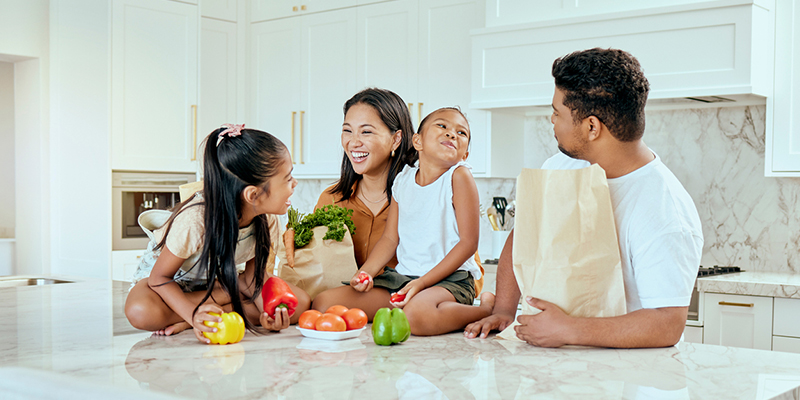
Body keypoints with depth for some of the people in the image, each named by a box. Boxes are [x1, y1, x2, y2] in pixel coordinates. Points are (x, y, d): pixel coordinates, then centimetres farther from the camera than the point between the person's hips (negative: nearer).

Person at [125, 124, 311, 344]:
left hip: (220, 279, 5)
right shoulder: (194, 220, -37)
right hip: (171, 278, -5)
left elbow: (254, 275, -10)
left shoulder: (267, 221, -19)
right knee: (140, 312, -41)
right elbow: (159, 278, -27)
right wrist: (193, 313, -45)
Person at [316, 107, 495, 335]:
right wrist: (366, 272, -8)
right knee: (323, 303, -7)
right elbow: (390, 238, 11)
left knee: (417, 314, -41)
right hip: (402, 276, 5)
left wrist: (422, 283, -17)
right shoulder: (403, 180, 9)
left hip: (450, 278, -5)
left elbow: (469, 242, -10)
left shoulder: (459, 177, -7)